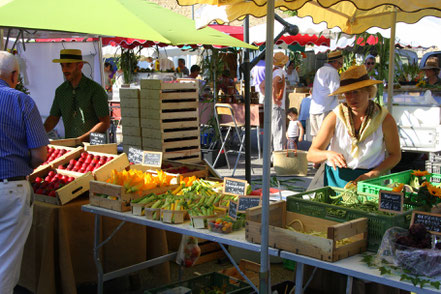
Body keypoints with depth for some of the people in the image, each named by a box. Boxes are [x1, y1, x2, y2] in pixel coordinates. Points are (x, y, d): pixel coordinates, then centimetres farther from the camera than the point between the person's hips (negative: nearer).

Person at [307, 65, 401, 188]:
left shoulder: (384, 119, -5)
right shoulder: (335, 117, -6)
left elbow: (395, 155, 5)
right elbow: (311, 155, -7)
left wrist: (372, 174, -10)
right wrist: (328, 154, -29)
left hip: (372, 179, 0)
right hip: (337, 179, 0)